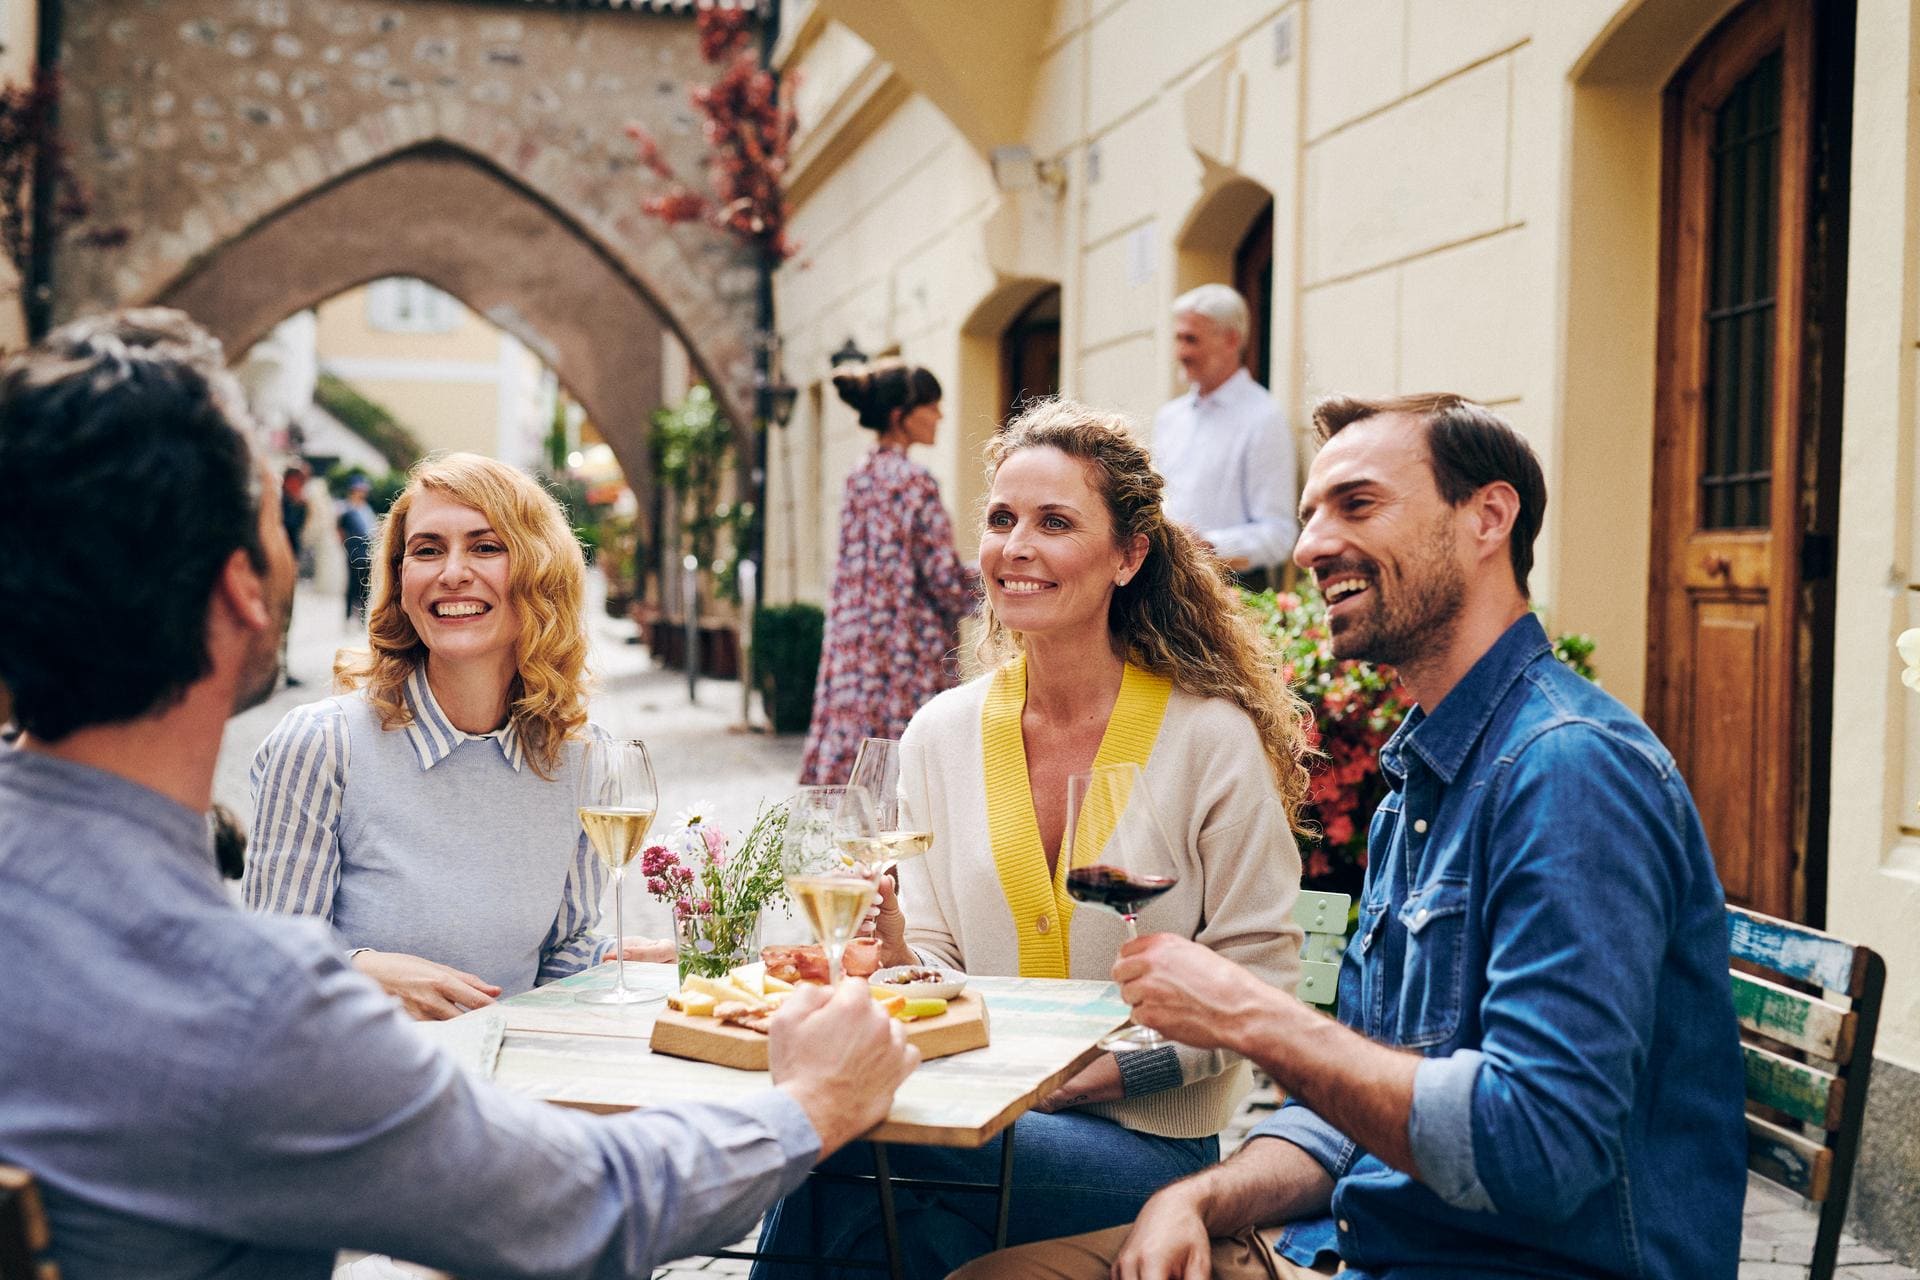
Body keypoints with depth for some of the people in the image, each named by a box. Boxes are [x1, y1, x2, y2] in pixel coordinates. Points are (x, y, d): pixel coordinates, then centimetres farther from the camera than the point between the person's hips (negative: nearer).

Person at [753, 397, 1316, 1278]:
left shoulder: (1211, 737, -8)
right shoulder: (940, 734, 5)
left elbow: (1260, 984, -5)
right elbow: (935, 967, 7)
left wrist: (1113, 1069, -17)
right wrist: (897, 954, -16)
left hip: (1147, 1140, -3)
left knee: (851, 1143, -30)